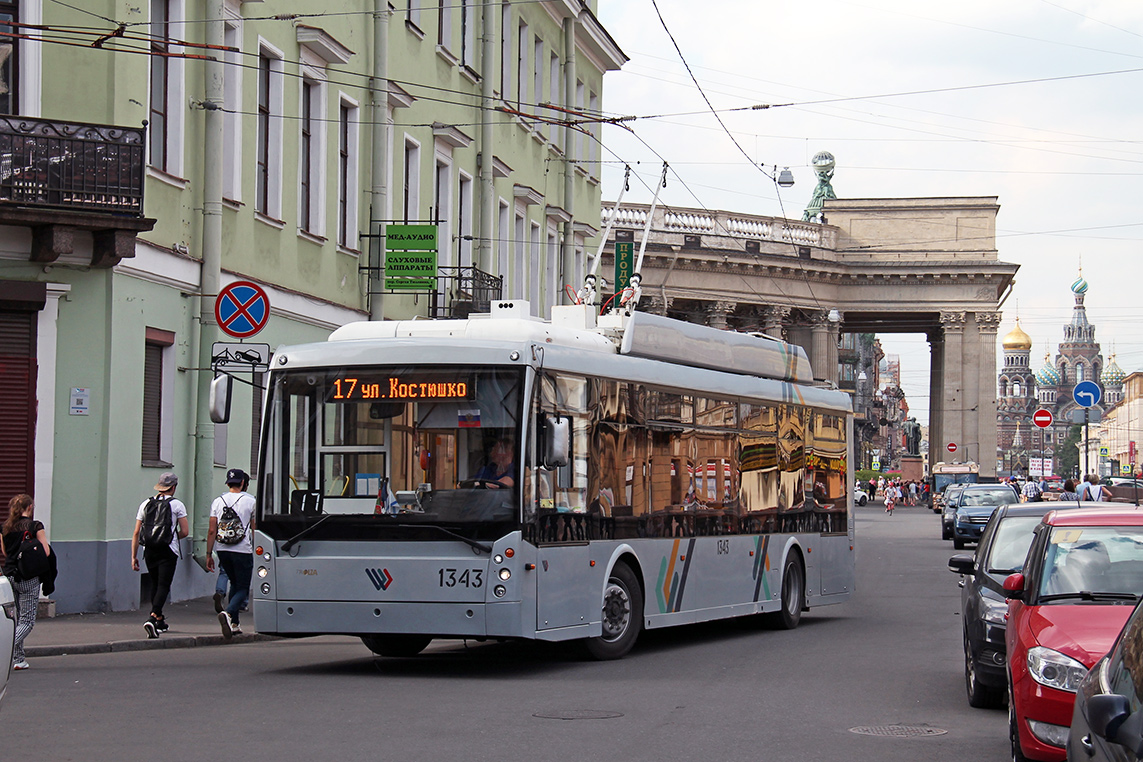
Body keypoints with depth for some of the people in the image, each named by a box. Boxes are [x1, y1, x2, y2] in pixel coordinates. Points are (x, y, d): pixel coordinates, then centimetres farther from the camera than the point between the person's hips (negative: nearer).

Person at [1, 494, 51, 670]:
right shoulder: (35, 526, -8)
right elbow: (46, 552, -9)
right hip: (28, 578, -5)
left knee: (15, 618, 15)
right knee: (27, 620, 0)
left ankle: (18, 659, 15)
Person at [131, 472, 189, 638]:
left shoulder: (146, 504, 8)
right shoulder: (177, 505, -2)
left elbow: (137, 532, 7)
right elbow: (185, 531, -4)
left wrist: (134, 556, 10)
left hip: (149, 550, 4)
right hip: (168, 550, -4)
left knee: (155, 584, 19)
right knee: (163, 585, -5)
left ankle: (160, 620, 28)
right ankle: (152, 618, -25)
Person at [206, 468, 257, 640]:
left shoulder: (218, 501, 7)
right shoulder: (250, 501, -2)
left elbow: (212, 531, 5)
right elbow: (255, 530, 0)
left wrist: (209, 554, 9)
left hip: (223, 550, 4)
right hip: (243, 550, -4)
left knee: (235, 584, 22)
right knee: (243, 588, 0)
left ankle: (234, 624, 18)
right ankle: (228, 613, -28)